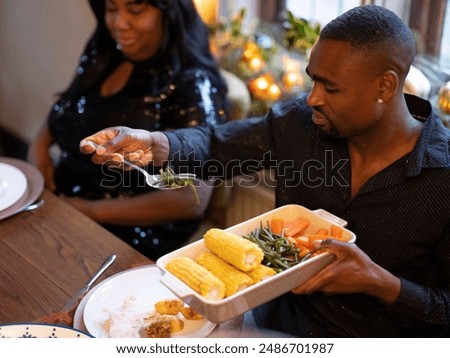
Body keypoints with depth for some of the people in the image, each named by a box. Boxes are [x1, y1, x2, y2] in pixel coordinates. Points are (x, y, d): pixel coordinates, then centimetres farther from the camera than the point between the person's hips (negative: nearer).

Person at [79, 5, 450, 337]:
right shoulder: (299, 120, -10)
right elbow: (215, 144, -2)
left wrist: (380, 283, -28)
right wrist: (153, 143, -22)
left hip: (377, 336, -2)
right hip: (280, 316, 3)